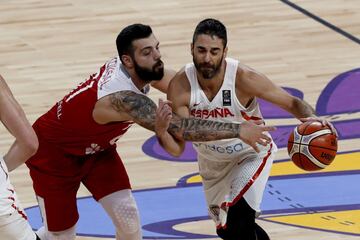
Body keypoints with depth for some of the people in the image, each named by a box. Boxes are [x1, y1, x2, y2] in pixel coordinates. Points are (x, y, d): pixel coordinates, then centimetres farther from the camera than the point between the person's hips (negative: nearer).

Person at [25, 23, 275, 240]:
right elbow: (178, 127, -50)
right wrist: (238, 130, -50)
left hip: (95, 149, 8)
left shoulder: (142, 68, -17)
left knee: (128, 218, -5)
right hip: (53, 152, -7)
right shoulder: (123, 98, -43)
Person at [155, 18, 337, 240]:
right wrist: (161, 132, -49)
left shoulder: (244, 79, -33)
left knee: (238, 218, -26)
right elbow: (177, 148, -26)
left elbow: (292, 103, -21)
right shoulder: (180, 86, -28)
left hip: (252, 153, -4)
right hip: (212, 161, 4)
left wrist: (311, 118, -44)